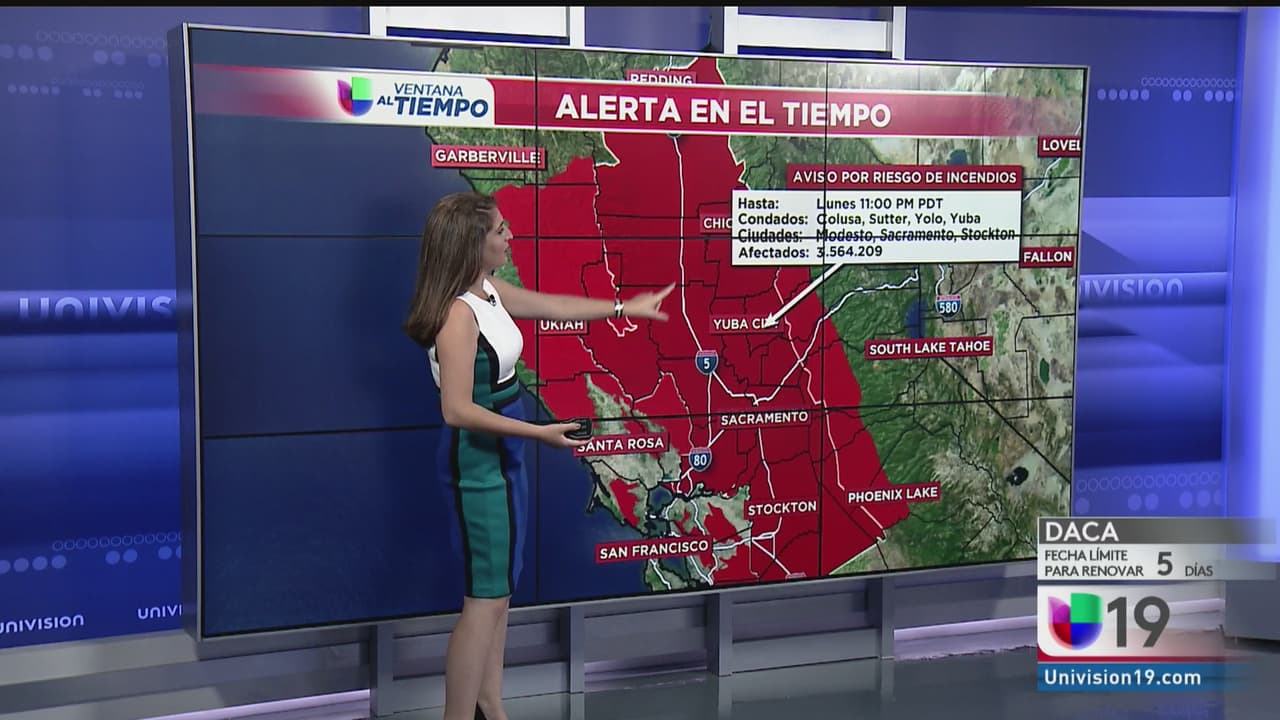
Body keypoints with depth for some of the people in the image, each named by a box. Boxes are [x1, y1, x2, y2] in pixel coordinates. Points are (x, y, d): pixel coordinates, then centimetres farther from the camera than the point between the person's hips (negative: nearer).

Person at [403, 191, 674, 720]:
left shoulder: (489, 292, 5)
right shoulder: (458, 314, -23)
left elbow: (554, 306, 20)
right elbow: (458, 410, -27)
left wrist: (625, 308, 28)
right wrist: (538, 433, -26)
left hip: (501, 455, 10)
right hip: (477, 459, -10)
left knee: (499, 588, 16)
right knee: (485, 597, -4)